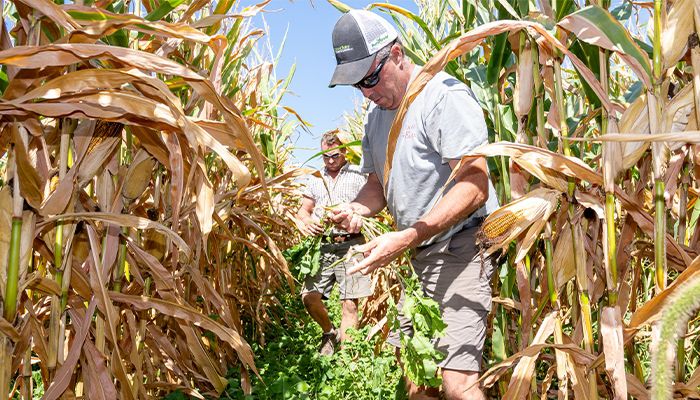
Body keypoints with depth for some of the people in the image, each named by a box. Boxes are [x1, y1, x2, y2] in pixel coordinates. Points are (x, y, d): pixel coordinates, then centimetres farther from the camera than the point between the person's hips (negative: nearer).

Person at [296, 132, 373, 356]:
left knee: (350, 303, -4)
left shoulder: (358, 175, 5)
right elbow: (303, 210, 18)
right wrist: (308, 222, -6)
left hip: (350, 245, -4)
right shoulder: (315, 179, 18)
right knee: (309, 297, -2)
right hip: (321, 246, 4)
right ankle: (329, 333, 25)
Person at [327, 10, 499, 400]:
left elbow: (475, 185, -20)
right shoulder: (377, 114, 12)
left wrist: (407, 238, -27)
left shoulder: (444, 94, -14)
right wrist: (357, 209, -3)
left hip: (459, 247, -8)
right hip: (417, 256, 8)